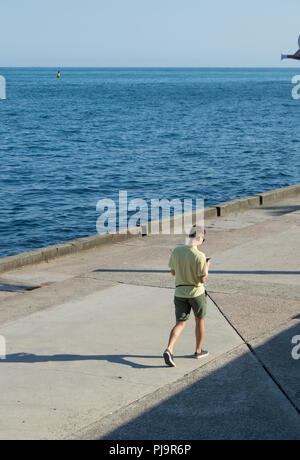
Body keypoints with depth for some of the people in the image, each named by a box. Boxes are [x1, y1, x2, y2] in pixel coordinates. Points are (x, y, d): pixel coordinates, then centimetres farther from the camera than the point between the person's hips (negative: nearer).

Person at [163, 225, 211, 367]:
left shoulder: (176, 252, -3)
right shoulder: (200, 256, -18)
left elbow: (173, 272, 8)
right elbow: (203, 278, -17)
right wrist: (207, 266, 0)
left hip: (180, 292, 3)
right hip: (196, 292, -3)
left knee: (180, 323, 5)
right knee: (200, 320, 19)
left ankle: (169, 350, -16)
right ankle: (198, 351, 31)